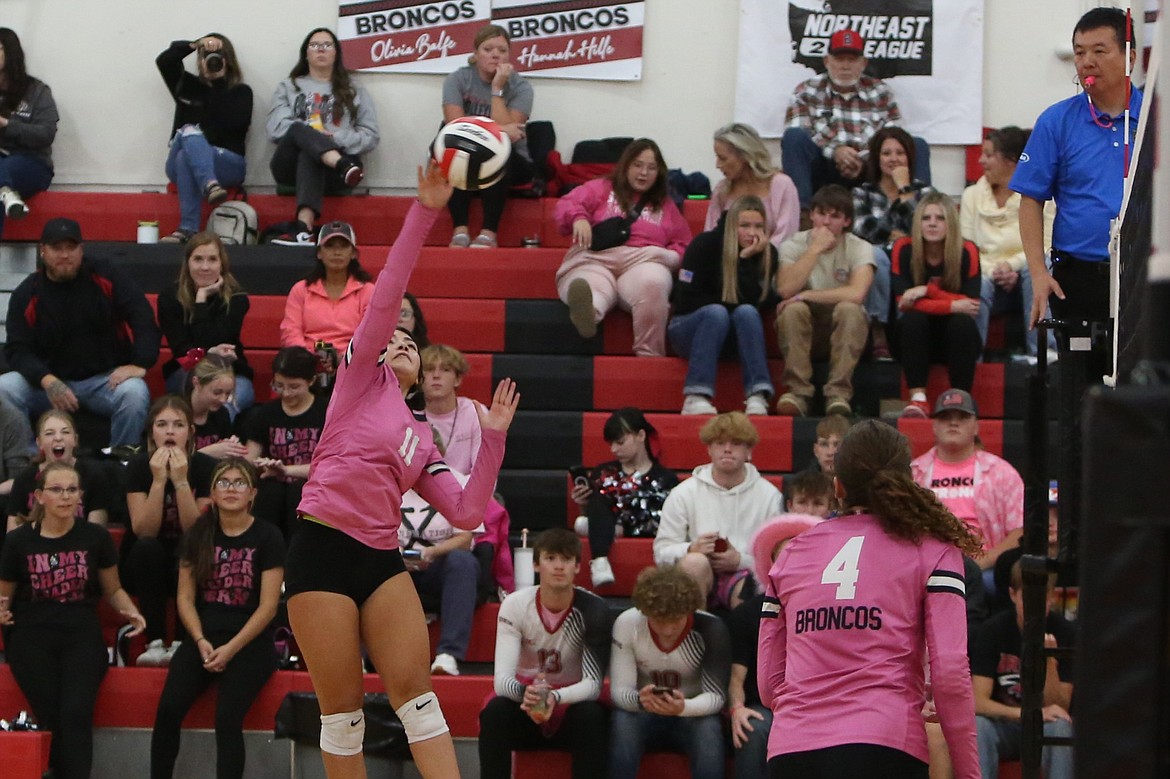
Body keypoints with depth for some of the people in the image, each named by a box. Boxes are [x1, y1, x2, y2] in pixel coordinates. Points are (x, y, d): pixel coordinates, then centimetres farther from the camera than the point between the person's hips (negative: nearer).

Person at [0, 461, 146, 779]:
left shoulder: (95, 537, 4)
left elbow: (112, 589, 17)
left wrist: (130, 611, -3)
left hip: (81, 636, 0)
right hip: (32, 637, 0)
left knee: (77, 714, -22)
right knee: (50, 718, -19)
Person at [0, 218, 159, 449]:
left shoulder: (106, 276, -4)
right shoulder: (26, 294, -1)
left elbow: (143, 319, -8)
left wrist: (140, 364, -23)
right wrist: (47, 381, -25)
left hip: (105, 379, -1)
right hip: (50, 380, 1)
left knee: (134, 392, -33)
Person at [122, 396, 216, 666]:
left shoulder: (205, 466, -10)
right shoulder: (138, 466, -10)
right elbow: (144, 531, -19)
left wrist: (180, 481, -28)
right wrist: (159, 480, -29)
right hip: (146, 566, 1)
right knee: (147, 548, -32)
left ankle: (181, 643, -27)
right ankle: (155, 643, -32)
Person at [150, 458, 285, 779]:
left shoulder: (267, 538, 0)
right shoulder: (198, 535, 11)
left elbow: (268, 606, -5)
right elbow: (185, 597, 9)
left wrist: (231, 649, -13)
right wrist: (201, 641, -7)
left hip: (249, 642, -3)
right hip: (203, 638, 3)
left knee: (227, 717, -26)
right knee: (168, 709, -21)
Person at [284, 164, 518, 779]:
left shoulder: (422, 439, 20)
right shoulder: (361, 378, 8)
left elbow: (467, 513, 10)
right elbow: (387, 296, -5)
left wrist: (493, 435, 8)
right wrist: (425, 211, -12)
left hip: (381, 559, 5)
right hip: (322, 550, -5)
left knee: (414, 689, -4)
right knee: (342, 707, -2)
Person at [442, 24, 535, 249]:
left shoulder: (520, 86, -7)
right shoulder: (457, 80, -4)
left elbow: (508, 133, -20)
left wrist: (497, 89, -20)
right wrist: (498, 130, -25)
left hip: (510, 165, -1)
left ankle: (489, 232, -35)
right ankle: (460, 230, -35)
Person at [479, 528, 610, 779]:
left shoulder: (593, 610, -13)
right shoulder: (515, 605, -11)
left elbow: (593, 683, -19)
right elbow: (502, 678, -19)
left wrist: (555, 697, -40)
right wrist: (525, 692, -43)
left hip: (571, 705, 0)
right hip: (525, 709, 1)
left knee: (593, 716, -33)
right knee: (495, 711, -31)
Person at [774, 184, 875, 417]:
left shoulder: (860, 249, -8)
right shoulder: (793, 245, -4)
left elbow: (856, 293, -27)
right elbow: (785, 290, -23)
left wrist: (804, 296, -23)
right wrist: (815, 249, -21)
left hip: (846, 330, -1)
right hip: (804, 329, 1)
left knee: (849, 309, -32)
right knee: (793, 309, -30)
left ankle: (839, 394, -35)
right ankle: (798, 393, -32)